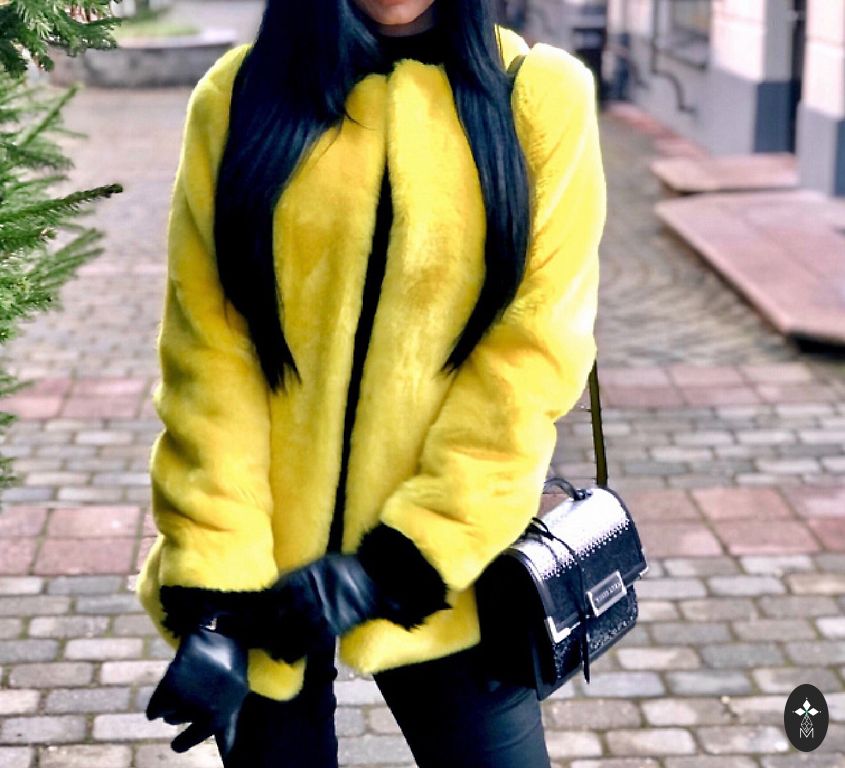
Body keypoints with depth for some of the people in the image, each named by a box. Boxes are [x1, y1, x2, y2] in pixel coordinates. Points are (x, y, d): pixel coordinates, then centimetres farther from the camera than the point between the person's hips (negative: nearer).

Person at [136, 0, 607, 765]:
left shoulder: (538, 96, -3)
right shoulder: (242, 97, -1)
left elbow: (532, 359, -9)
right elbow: (206, 358, -6)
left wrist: (393, 564, -15)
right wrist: (213, 585, -14)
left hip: (441, 570, 0)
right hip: (267, 570, 1)